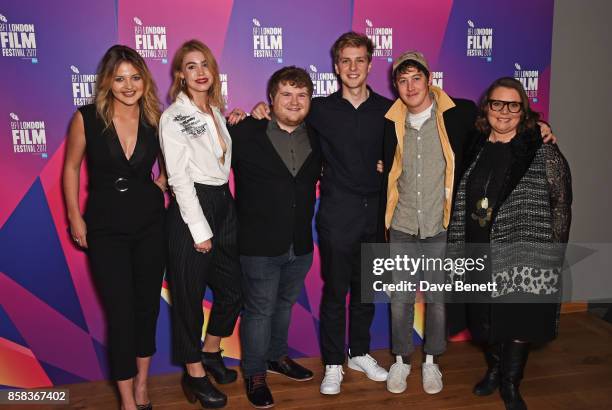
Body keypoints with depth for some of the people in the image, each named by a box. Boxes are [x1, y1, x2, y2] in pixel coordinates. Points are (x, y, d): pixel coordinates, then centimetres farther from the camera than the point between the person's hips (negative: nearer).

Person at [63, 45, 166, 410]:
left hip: (150, 224, 3)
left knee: (148, 304, 13)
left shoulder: (155, 119, -3)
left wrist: (162, 183, -3)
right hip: (105, 229, -2)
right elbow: (71, 167, 1)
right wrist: (75, 218, 0)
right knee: (120, 312, -1)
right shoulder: (87, 118, -9)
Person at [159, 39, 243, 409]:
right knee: (189, 295, 6)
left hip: (224, 204, 8)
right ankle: (195, 374, 24)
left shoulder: (217, 111, 12)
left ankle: (211, 352, 38)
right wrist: (200, 230, -15)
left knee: (233, 288, 14)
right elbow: (179, 178, -14)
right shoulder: (173, 117, -9)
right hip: (191, 210, -7)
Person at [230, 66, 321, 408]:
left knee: (285, 303, 23)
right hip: (260, 245, -5)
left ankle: (277, 356, 46)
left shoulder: (316, 138, 4)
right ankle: (255, 373, 29)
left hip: (301, 244, 5)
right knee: (260, 310, 8)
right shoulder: (245, 133, -10)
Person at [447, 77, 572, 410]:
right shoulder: (475, 150, 5)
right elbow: (460, 202, 9)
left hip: (524, 255, -3)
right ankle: (494, 369, 37)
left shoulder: (542, 151, -5)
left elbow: (561, 204, -5)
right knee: (488, 316, 14)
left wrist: (552, 253, -8)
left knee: (520, 317, 4)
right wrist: (458, 250, 8)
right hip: (481, 254, 4)